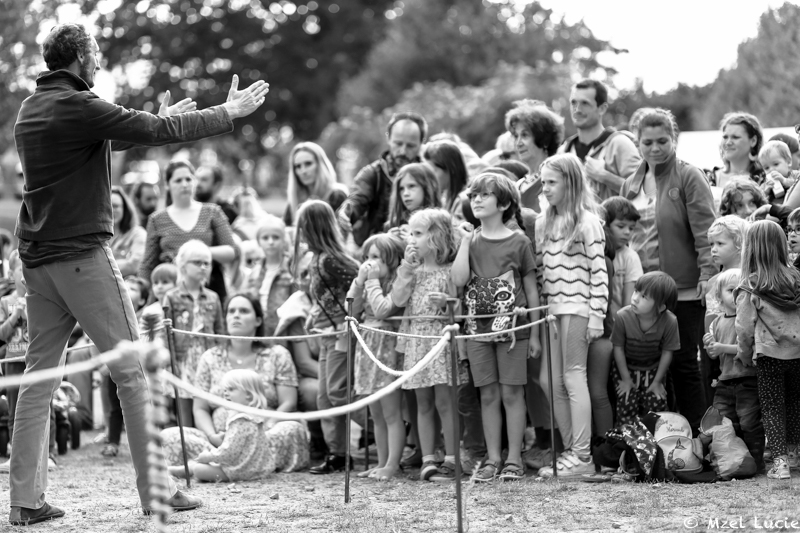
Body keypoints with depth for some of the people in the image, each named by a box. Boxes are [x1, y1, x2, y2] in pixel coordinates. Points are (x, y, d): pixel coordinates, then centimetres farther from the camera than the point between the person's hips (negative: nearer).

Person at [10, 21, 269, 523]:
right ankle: (157, 488, -2)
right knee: (133, 369, -2)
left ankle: (27, 499, 5)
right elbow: (157, 131, -15)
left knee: (40, 374, 8)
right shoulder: (78, 106, -12)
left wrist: (156, 122, 36)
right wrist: (229, 113, -4)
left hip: (36, 258, 8)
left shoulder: (32, 108, 14)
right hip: (82, 253, -8)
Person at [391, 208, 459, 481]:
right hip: (415, 340, 4)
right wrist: (407, 268, -6)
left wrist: (446, 302, -21)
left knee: (444, 401, -5)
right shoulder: (409, 270, 10)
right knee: (423, 404, 6)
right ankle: (428, 459, 9)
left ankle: (451, 459, 0)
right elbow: (398, 300, -3)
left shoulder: (449, 271, -2)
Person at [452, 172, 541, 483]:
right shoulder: (471, 241, 8)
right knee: (488, 395, 6)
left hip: (512, 326, -3)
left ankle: (514, 459, 5)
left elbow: (531, 290, 3)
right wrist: (466, 240, -7)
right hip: (478, 328, 3)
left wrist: (535, 335, 1)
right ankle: (493, 459, 11)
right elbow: (459, 280, -7)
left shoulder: (519, 242, 0)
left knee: (512, 393, 0)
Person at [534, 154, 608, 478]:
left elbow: (599, 270, -10)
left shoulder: (587, 221, -7)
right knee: (551, 381, 5)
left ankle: (582, 456, -2)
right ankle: (570, 450, 14)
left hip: (577, 306, -7)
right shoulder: (543, 223, 14)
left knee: (573, 377, -6)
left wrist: (596, 315, -14)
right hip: (551, 308, 7)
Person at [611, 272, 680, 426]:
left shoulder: (670, 322, -26)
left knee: (656, 405, -7)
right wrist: (626, 379, -8)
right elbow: (618, 348, -15)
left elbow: (667, 352, -13)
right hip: (626, 368, -1)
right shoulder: (622, 317, -28)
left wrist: (657, 381, -7)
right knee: (626, 405, -10)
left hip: (654, 370, 1)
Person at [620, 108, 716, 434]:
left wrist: (707, 273, -19)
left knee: (682, 364, -3)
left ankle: (694, 435, 5)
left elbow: (705, 230, -10)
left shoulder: (689, 178, -3)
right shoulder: (631, 186, 14)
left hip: (684, 288, -5)